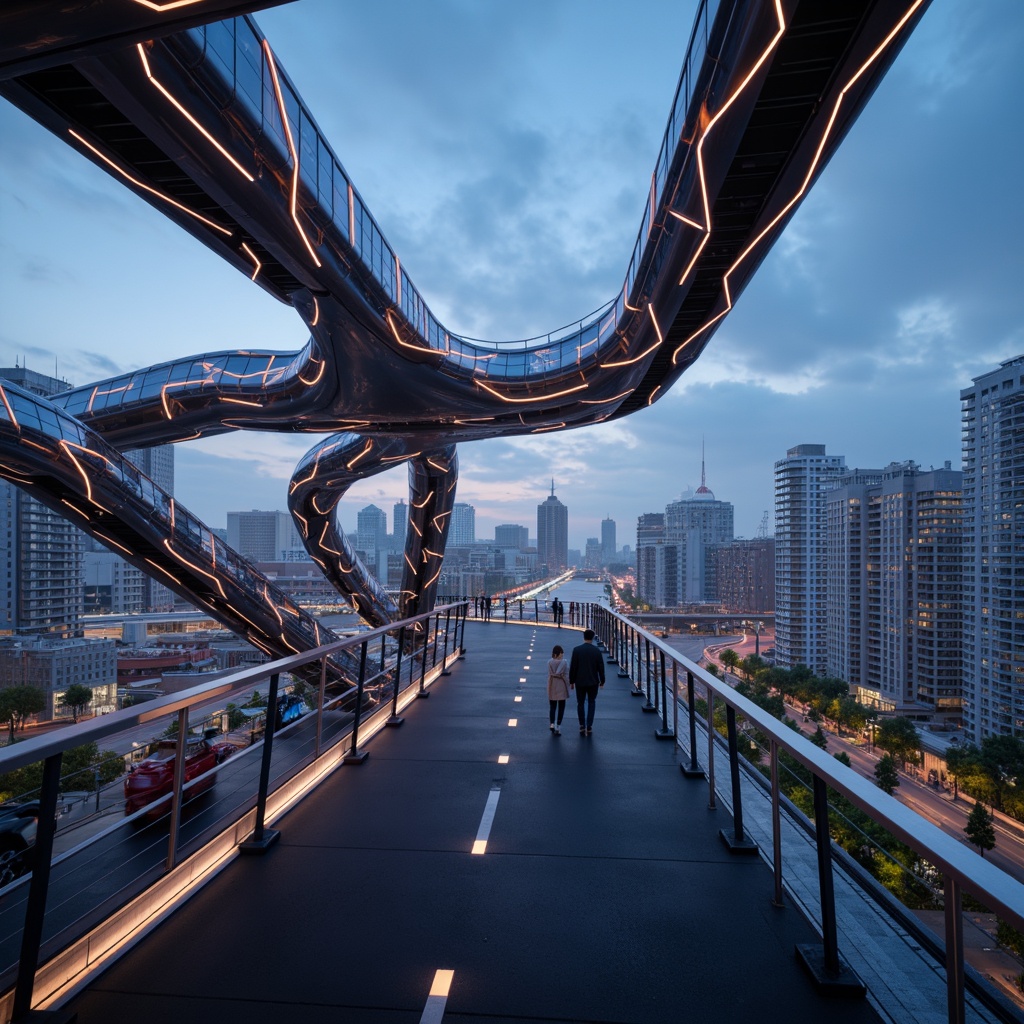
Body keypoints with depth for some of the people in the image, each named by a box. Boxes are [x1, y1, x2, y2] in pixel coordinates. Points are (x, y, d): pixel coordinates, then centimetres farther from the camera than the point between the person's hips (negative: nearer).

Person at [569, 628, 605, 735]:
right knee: (591, 703, 12)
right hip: (593, 682, 0)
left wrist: (571, 681, 2)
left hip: (580, 682, 0)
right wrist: (602, 681, 10)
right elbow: (601, 667, -2)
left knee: (580, 703, 13)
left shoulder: (576, 649, -9)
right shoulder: (597, 651, -7)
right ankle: (589, 726, 7)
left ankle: (582, 726, 13)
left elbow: (573, 667, -7)